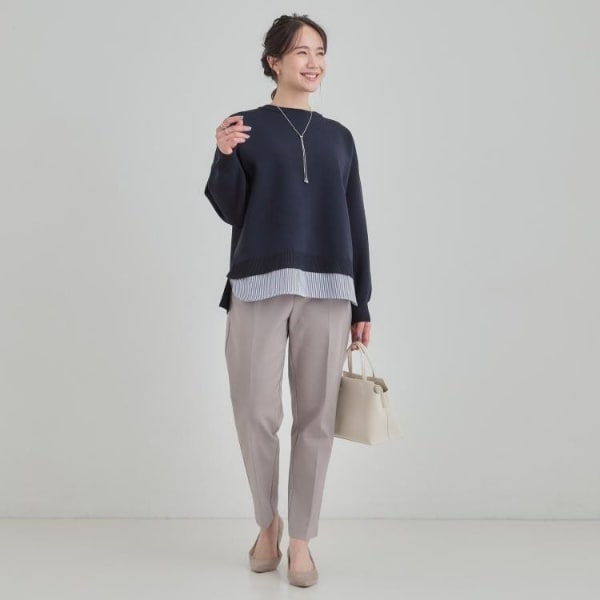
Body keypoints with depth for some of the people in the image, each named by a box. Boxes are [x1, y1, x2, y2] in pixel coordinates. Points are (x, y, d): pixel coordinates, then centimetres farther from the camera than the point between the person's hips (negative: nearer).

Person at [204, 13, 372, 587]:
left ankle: (300, 538, 15)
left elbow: (355, 223, 14)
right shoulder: (246, 126, 9)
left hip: (327, 290, 2)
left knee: (315, 417, 1)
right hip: (258, 286, -2)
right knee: (256, 412, -2)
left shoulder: (338, 136, 16)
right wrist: (224, 158, -15)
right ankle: (267, 521, 24)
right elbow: (230, 211, 3)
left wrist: (362, 305, 10)